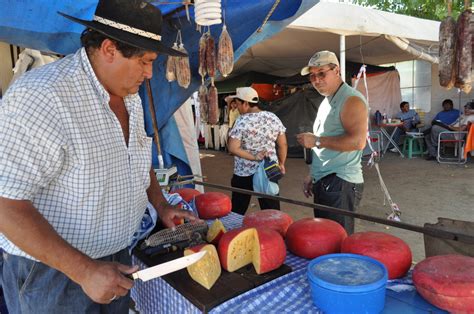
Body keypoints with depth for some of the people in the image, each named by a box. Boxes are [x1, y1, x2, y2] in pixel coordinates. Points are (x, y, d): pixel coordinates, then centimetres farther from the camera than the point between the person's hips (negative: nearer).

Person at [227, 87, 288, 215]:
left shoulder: (242, 122, -12)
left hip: (244, 173, -3)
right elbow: (283, 144, 4)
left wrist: (254, 157, -12)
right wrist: (281, 164, 14)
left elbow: (233, 148, -18)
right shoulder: (273, 118, 0)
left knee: (237, 211, 13)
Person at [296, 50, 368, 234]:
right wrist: (312, 176, 21)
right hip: (323, 182, 9)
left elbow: (357, 141, -25)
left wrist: (316, 140, -18)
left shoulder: (351, 100, -11)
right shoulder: (326, 101, 18)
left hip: (341, 184, -9)